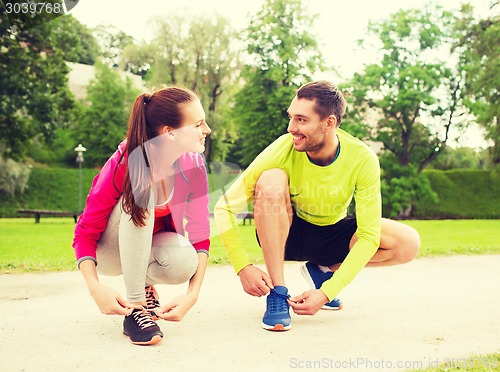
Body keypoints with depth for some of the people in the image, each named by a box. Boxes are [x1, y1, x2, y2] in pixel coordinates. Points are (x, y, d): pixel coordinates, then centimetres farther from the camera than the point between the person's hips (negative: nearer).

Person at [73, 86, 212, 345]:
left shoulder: (193, 164, -19)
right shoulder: (124, 163, -28)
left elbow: (200, 235, -16)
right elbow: (85, 233, -22)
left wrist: (192, 295, -30)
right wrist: (95, 288, -39)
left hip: (152, 246, 3)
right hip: (110, 252, -2)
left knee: (184, 263, -33)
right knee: (140, 194, -34)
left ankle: (145, 284, 3)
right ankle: (135, 307, -27)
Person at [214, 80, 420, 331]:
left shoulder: (362, 159, -23)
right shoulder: (283, 149, -26)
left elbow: (369, 236, -23)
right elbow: (225, 207, -22)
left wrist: (327, 292, -32)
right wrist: (243, 267, -32)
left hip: (331, 236, 2)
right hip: (285, 235, -1)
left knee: (408, 242, -21)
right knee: (271, 179, -33)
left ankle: (323, 270, 2)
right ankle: (277, 293, -24)